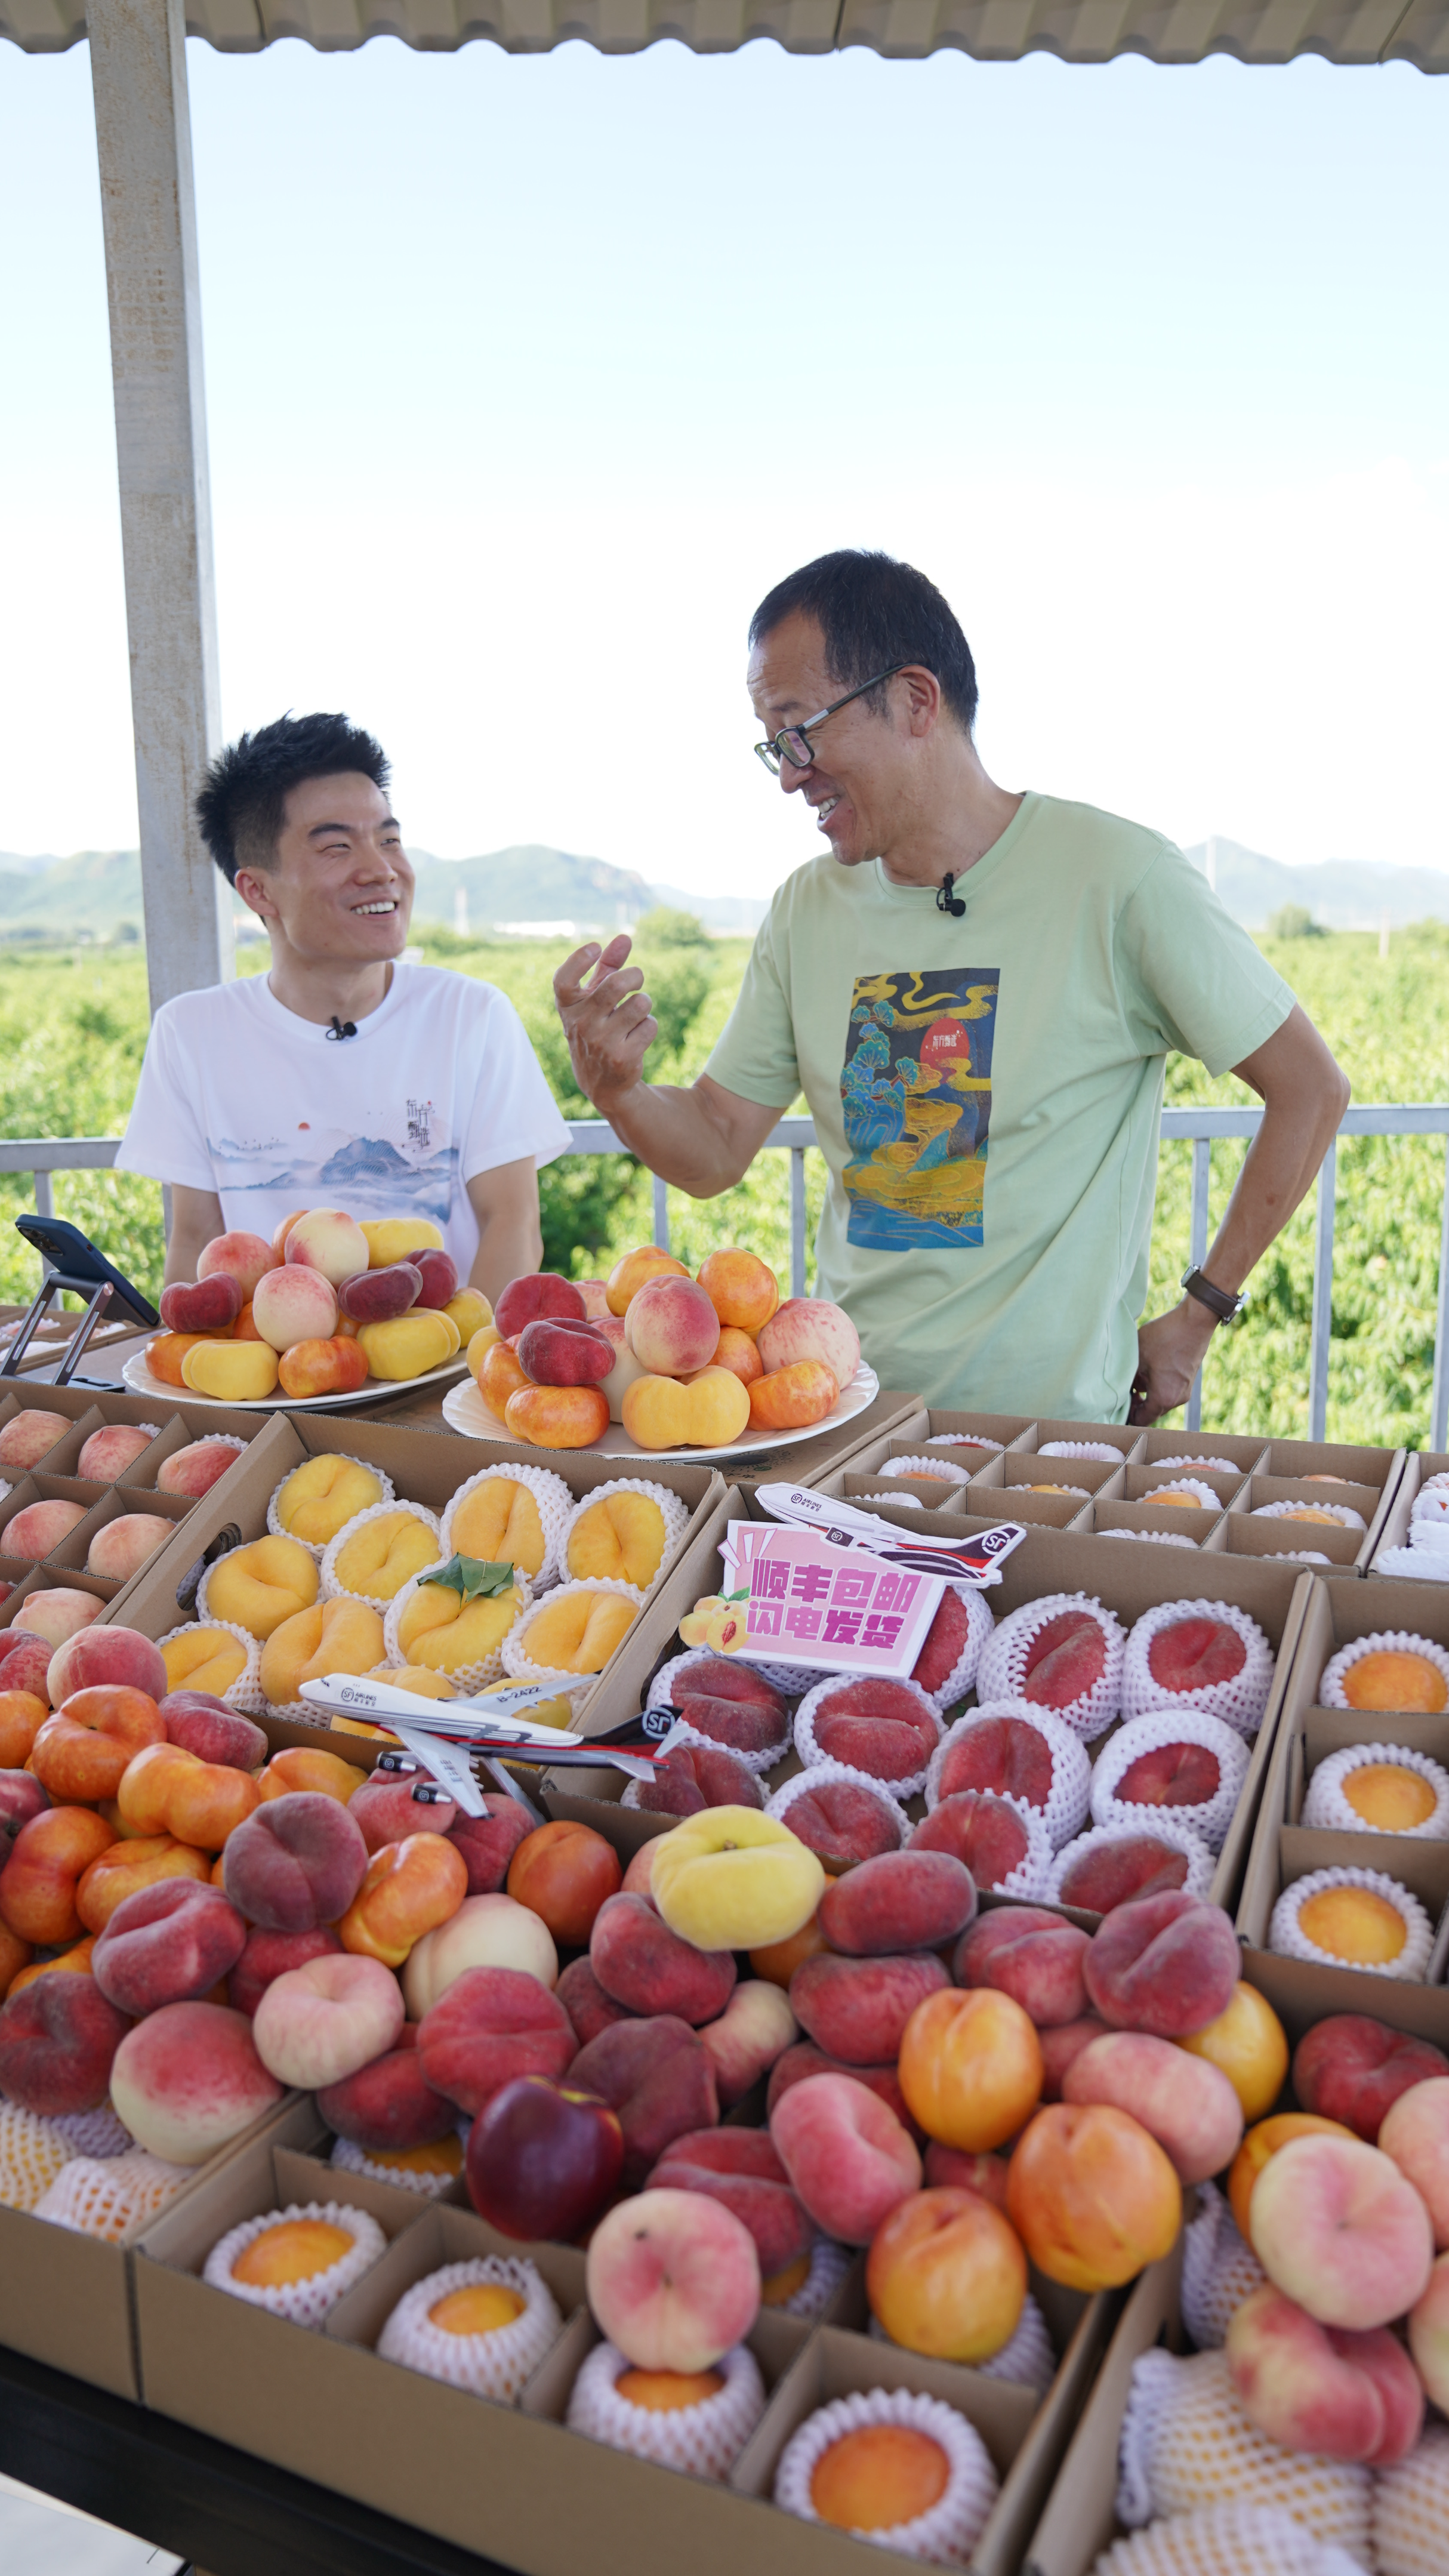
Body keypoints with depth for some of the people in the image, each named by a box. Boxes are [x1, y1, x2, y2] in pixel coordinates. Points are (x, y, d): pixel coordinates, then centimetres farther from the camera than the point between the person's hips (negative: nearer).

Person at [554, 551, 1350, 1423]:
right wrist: (616, 1088, -12)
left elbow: (1311, 1088, -2)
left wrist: (1198, 1317, -1)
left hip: (1050, 1426, -5)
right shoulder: (809, 908, 8)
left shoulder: (1117, 877, -8)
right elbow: (715, 1152, 9)